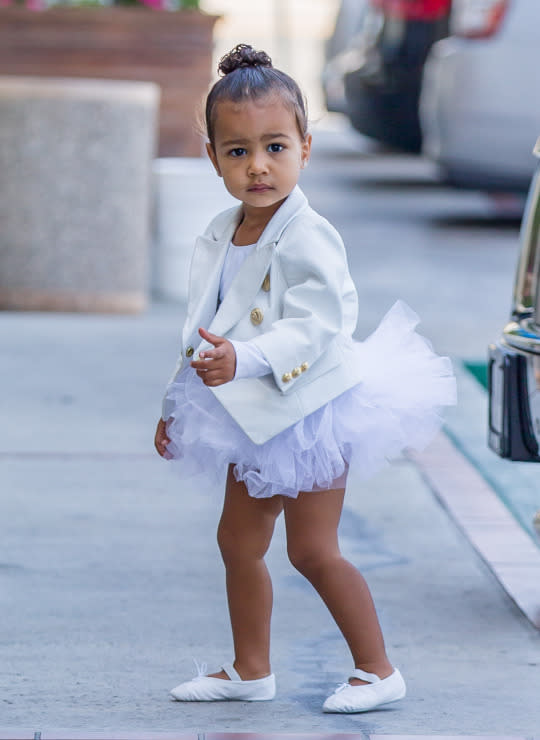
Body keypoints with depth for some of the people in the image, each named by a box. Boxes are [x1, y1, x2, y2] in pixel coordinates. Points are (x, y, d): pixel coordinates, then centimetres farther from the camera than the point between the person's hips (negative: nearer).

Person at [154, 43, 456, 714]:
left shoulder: (307, 239, -20)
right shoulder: (220, 236, 5)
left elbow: (314, 326, -30)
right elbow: (203, 329, 15)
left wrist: (244, 360, -43)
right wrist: (177, 404, 17)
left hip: (309, 409, -8)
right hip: (253, 419, 9)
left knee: (312, 550, -6)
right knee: (238, 540, 13)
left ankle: (377, 670, 7)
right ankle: (251, 670, 26)